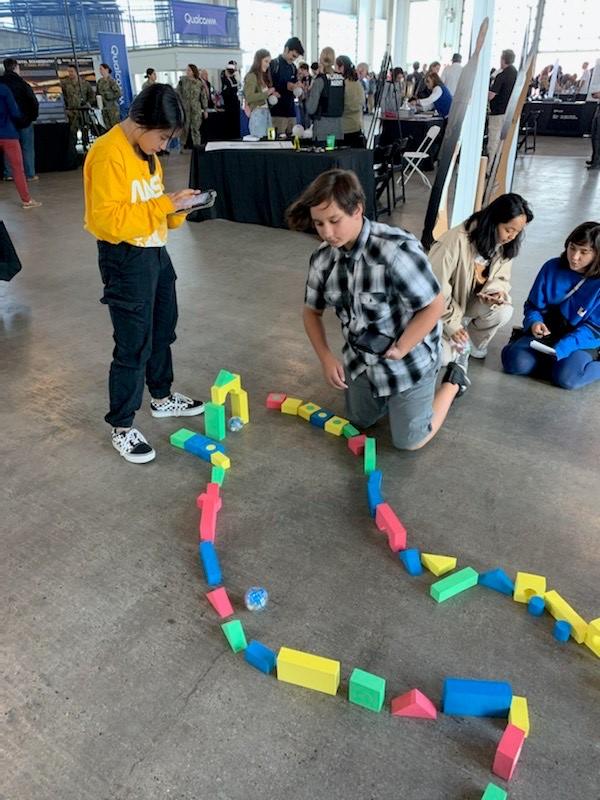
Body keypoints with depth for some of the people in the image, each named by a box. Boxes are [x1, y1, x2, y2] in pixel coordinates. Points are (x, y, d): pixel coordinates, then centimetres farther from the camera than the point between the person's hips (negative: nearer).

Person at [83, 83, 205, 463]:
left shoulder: (145, 150, 10)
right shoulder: (109, 154, -19)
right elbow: (107, 219, -26)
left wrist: (176, 206, -1)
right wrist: (164, 205, -25)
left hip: (156, 252, 10)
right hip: (126, 260, -9)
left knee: (163, 332, 20)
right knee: (133, 345, -3)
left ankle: (162, 397, 40)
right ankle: (121, 427, 12)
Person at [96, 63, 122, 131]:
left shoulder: (111, 80, -7)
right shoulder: (100, 81, 11)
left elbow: (118, 93, -13)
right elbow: (97, 93, 19)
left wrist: (110, 97, -15)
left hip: (112, 107, -6)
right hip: (104, 107, 6)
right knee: (108, 128, 8)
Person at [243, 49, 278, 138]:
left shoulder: (264, 76, 18)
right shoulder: (251, 76, -7)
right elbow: (250, 97, -19)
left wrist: (272, 95, 3)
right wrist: (267, 93, -16)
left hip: (266, 112, 8)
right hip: (257, 113, -8)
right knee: (258, 140, -8)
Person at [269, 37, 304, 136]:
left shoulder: (293, 67, 16)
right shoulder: (273, 64, -3)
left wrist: (297, 87, 2)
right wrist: (286, 86, -13)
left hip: (291, 112, 6)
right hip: (277, 113, -6)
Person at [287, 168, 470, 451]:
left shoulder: (397, 250, -33)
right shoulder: (322, 258, -13)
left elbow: (434, 306, -25)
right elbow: (312, 311, 1)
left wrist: (399, 351, -24)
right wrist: (326, 358, -11)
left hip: (409, 359, -6)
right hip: (361, 359, 6)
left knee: (408, 441, 8)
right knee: (360, 421, 24)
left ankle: (452, 381, 30)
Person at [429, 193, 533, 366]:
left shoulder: (505, 246, -10)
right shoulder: (457, 240, -32)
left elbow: (502, 278, 1)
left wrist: (497, 292, -26)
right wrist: (452, 324, -25)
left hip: (471, 300, 6)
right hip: (442, 305, -5)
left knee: (503, 312, -27)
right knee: (442, 357, -23)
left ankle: (474, 341, 4)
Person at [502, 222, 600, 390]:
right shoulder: (552, 268, -4)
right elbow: (533, 305, 2)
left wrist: (560, 349, -28)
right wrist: (534, 322, -23)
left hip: (581, 341, -2)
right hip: (547, 331, 2)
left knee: (566, 377, -31)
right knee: (515, 362, -25)